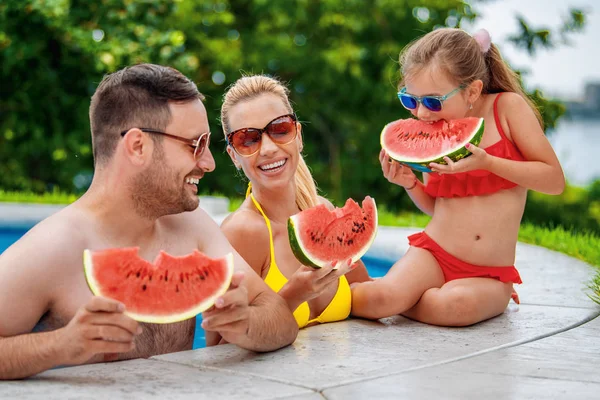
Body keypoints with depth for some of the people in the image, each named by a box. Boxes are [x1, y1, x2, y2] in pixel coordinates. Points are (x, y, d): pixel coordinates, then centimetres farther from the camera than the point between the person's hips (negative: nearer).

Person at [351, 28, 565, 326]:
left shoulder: (507, 106, -6)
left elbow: (555, 180, -7)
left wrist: (486, 162, -19)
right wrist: (409, 183, -6)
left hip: (491, 275, -1)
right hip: (433, 255, 1)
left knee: (457, 305, -36)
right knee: (382, 297, -31)